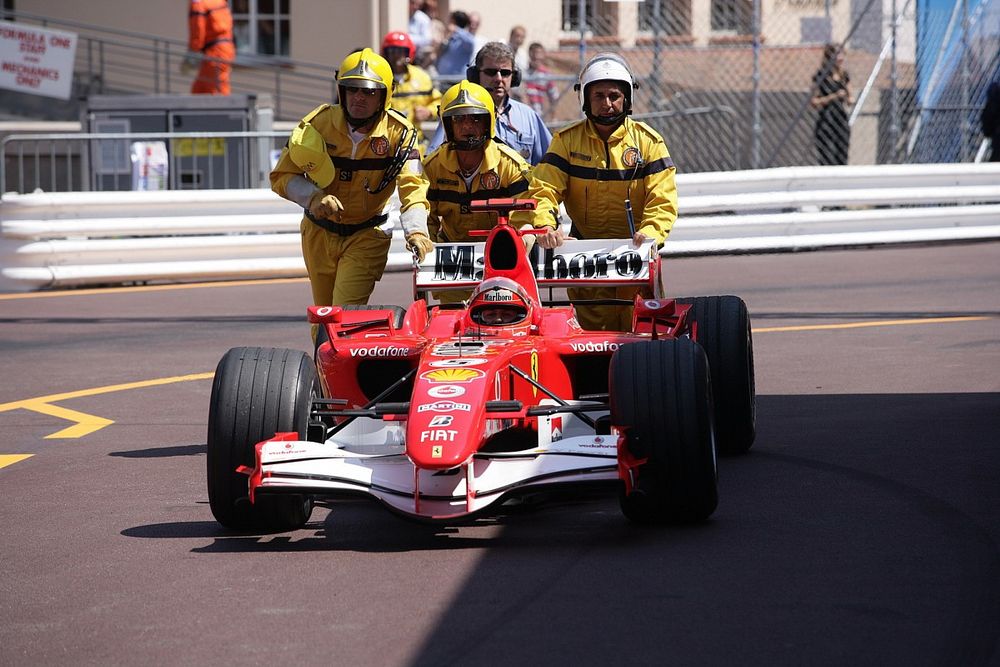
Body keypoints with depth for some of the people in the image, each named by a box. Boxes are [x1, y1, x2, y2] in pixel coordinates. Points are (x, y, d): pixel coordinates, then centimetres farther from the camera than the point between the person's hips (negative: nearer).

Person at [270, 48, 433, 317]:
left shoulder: (398, 133, -13)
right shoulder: (317, 123, -11)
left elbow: (411, 185, -25)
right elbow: (282, 176, -6)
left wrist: (416, 230, -43)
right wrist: (314, 198, -26)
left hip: (367, 236, -2)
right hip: (320, 233, 3)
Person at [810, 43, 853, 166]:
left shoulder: (843, 75, 11)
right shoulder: (821, 76, -6)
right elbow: (814, 102, -11)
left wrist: (850, 100, 0)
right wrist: (833, 96, -17)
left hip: (841, 122, 6)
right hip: (826, 122, -6)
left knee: (841, 161, 2)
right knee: (827, 161, -10)